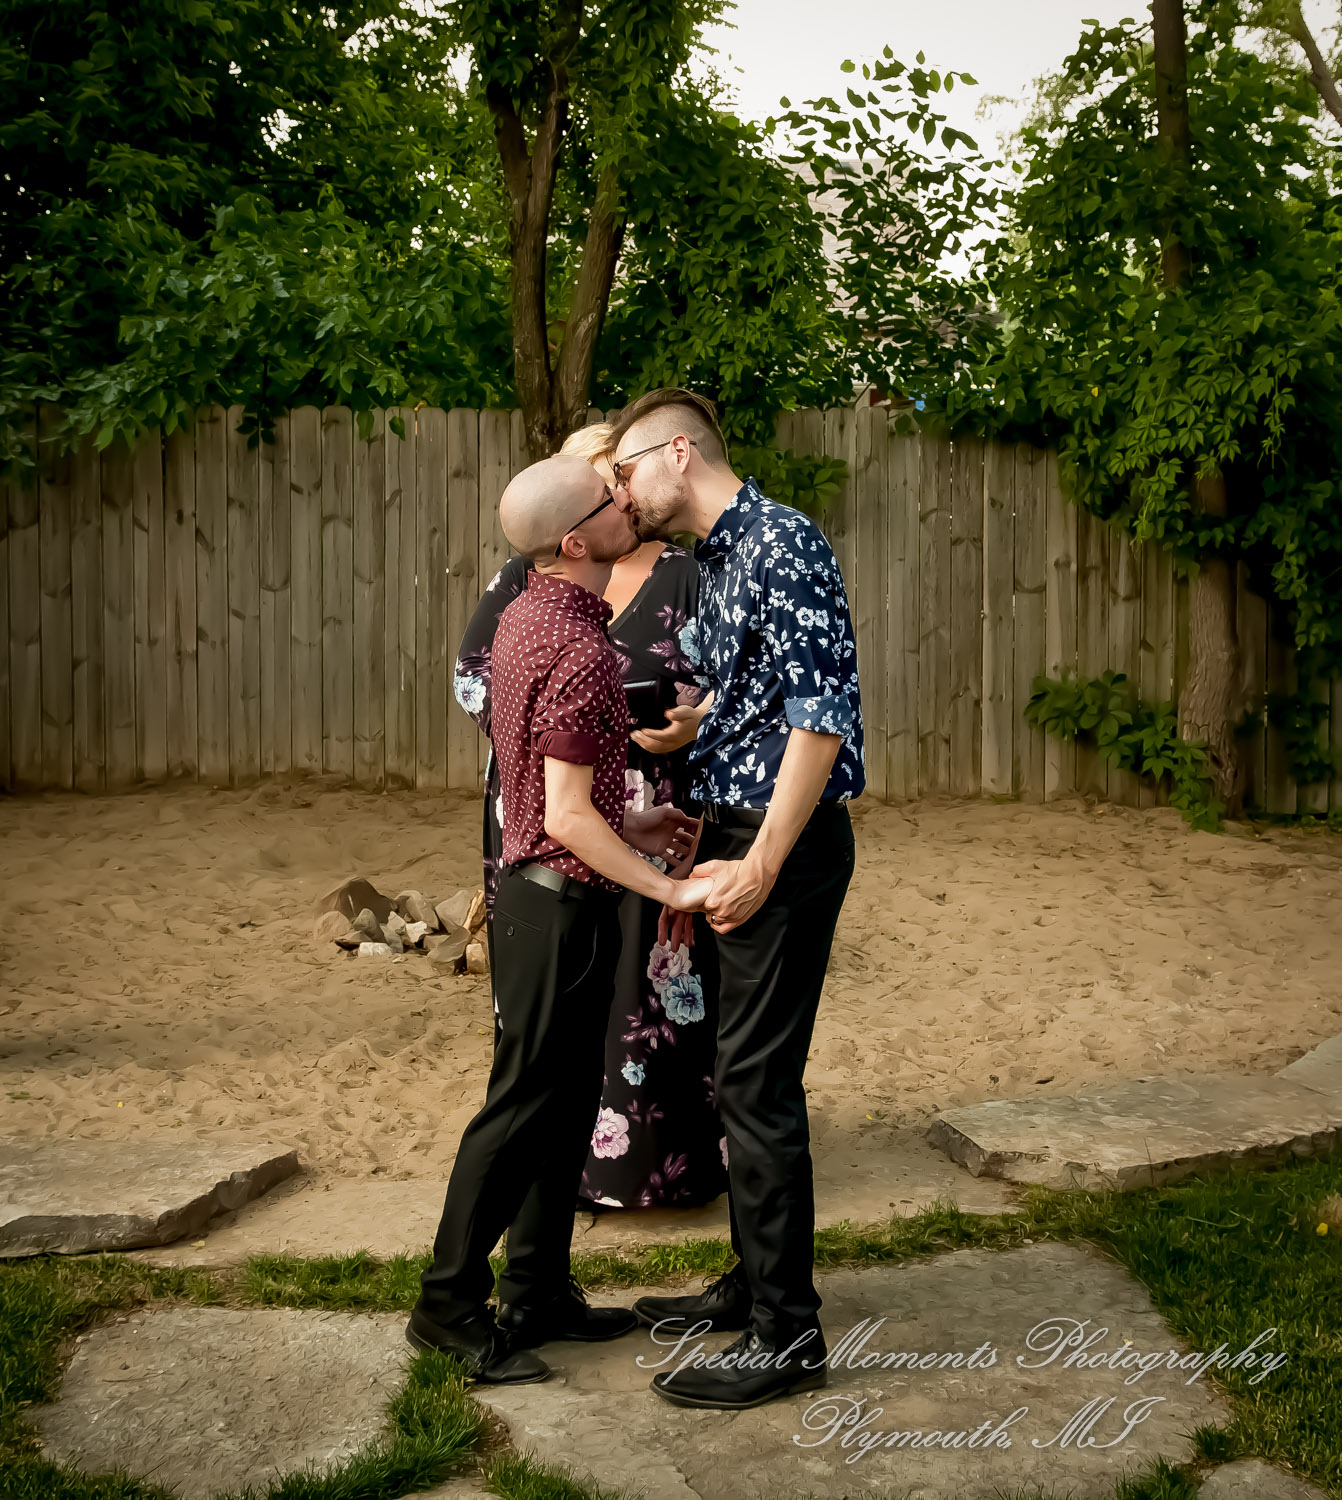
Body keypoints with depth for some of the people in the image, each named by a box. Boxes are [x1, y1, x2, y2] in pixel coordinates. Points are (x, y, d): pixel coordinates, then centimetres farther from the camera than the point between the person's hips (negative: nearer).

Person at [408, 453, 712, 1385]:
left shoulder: (528, 616, 8)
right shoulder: (580, 652, -23)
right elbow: (568, 819, -23)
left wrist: (628, 824, 15)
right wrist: (667, 890, -18)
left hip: (541, 888, 10)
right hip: (562, 900, -10)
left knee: (569, 1100, 16)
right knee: (525, 1104, 1)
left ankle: (538, 1291, 26)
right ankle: (451, 1303, 13)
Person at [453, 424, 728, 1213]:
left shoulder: (687, 577, 5)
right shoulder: (525, 577, 8)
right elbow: (473, 674, 7)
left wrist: (695, 723, -18)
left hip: (654, 824, -1)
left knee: (654, 986, -1)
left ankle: (661, 1150, 9)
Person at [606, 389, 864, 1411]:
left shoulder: (780, 542, -14)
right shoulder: (719, 559, 16)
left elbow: (822, 713, -21)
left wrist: (760, 865, -22)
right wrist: (707, 846, 18)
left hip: (787, 844, -10)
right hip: (740, 837, 10)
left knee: (759, 1086, -5)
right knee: (742, 1076, 16)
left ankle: (786, 1335, 6)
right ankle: (754, 1281, 30)